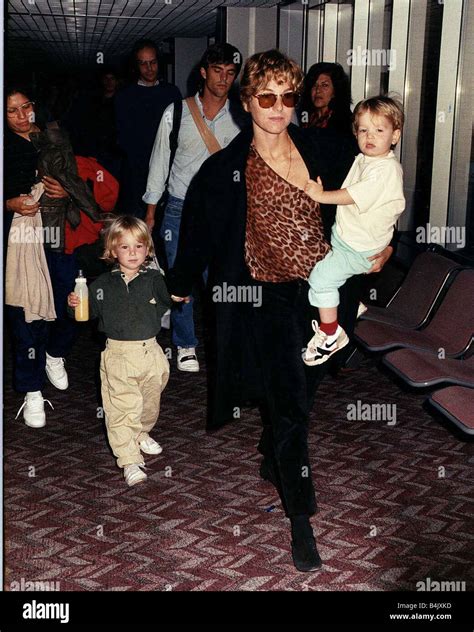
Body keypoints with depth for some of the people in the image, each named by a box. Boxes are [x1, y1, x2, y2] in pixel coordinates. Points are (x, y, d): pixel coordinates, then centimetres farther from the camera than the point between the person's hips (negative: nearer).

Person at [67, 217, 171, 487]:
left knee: (150, 401, 19)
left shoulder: (155, 279, 0)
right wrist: (75, 304, -10)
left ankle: (141, 434, 47)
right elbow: (91, 312, 7)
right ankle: (130, 460, 1)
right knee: (121, 408, -5)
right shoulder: (103, 284, 1)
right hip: (118, 355, -1)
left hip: (150, 351, 2)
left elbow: (168, 307, 4)